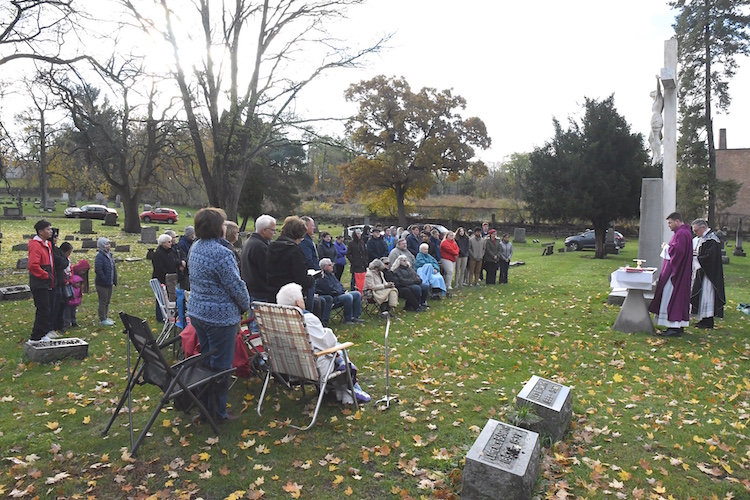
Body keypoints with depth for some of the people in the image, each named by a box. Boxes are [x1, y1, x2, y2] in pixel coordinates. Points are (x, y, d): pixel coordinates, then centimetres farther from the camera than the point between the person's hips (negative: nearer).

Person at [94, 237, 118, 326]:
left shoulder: (109, 255, 9)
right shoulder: (99, 256, -17)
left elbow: (114, 269, 14)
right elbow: (98, 270, -23)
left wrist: (114, 281, 10)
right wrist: (106, 281, -19)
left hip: (109, 283, 8)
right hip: (102, 284, -8)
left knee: (107, 302, 17)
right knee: (103, 302, 2)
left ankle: (106, 317, 29)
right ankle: (102, 320, 11)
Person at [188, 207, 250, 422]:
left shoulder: (195, 248, 5)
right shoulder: (222, 254, -23)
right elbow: (236, 287, -20)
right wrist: (245, 305, 0)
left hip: (198, 313, 9)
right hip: (220, 316, -9)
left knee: (206, 360, 20)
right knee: (221, 365, 4)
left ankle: (206, 405, 32)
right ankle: (218, 411, 16)